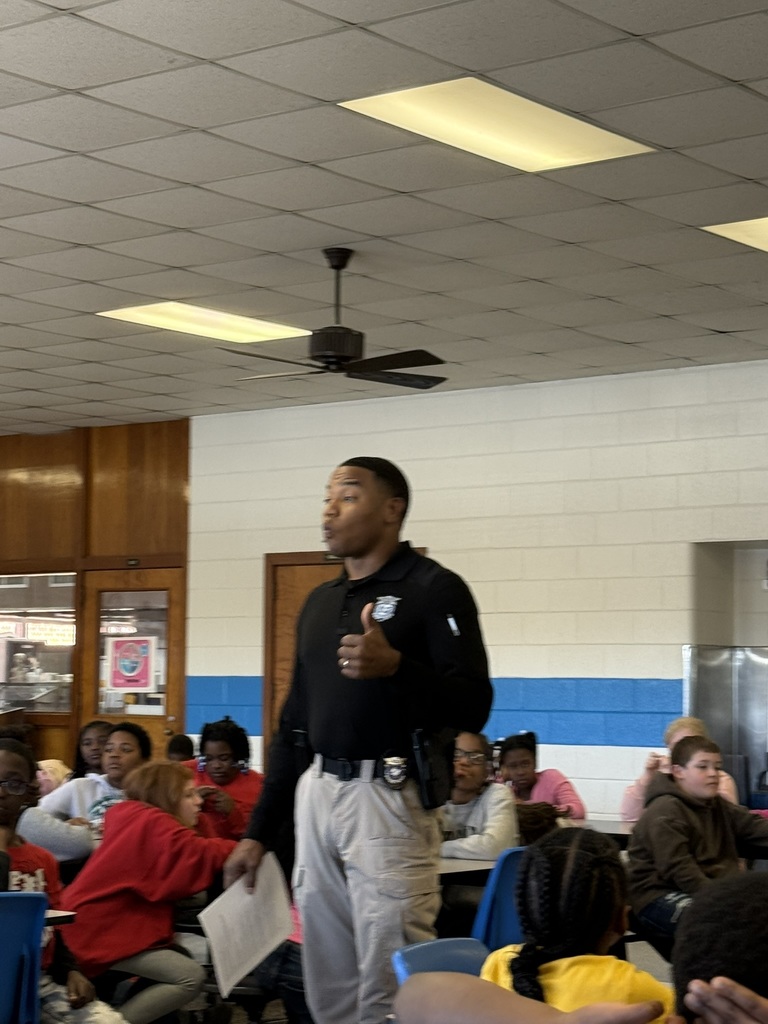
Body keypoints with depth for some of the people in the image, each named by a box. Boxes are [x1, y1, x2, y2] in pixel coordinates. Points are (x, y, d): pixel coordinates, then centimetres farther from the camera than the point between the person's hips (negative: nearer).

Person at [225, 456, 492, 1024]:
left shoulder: (434, 588, -3)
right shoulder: (319, 603, 18)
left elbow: (473, 706, -11)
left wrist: (394, 666, -27)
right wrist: (259, 832, 17)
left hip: (391, 800, -7)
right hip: (316, 796, 7)